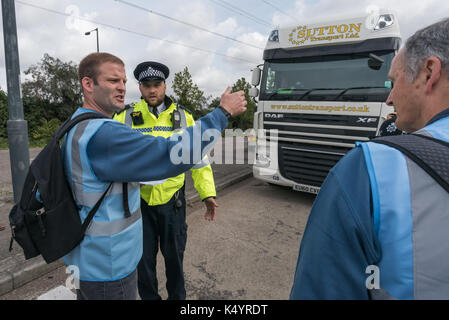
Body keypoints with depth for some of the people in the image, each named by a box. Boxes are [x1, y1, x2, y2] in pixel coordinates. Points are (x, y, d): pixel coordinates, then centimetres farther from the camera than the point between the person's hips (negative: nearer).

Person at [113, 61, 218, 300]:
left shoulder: (183, 116, 0)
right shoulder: (125, 117, -3)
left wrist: (208, 193, -3)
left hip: (172, 200, 1)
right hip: (138, 201, 0)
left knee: (174, 254, 17)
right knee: (144, 258, 14)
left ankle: (177, 296, 42)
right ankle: (149, 297, 40)